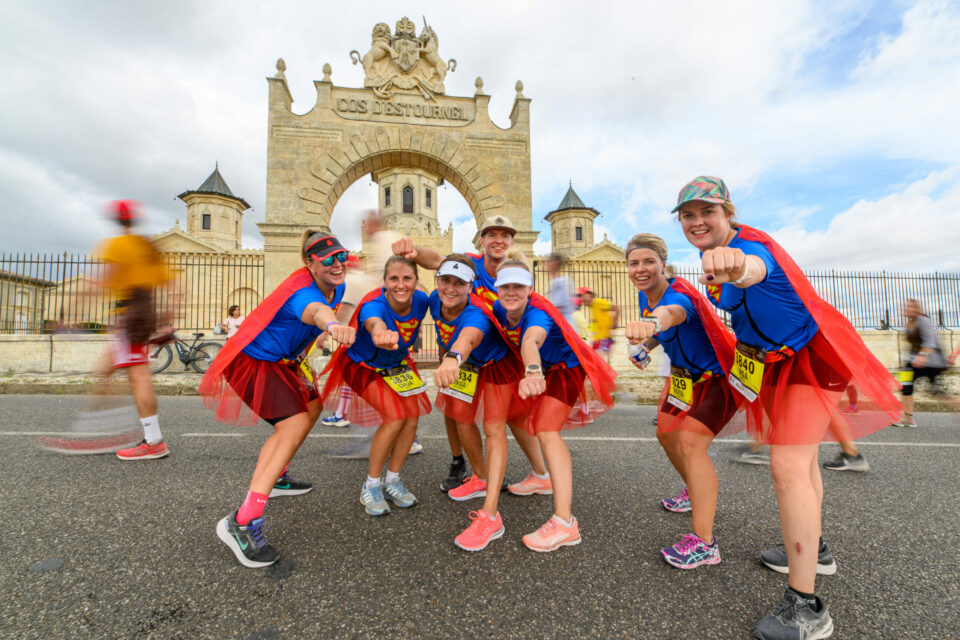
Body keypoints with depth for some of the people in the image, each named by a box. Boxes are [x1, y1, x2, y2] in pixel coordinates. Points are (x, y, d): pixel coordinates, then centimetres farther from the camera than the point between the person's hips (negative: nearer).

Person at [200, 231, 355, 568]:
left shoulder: (336, 287, -3)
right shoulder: (302, 292, -31)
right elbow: (314, 310, -56)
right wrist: (332, 324, -76)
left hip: (282, 360, 10)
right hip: (253, 361, -9)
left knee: (312, 407, 18)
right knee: (295, 426, -21)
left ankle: (275, 478, 36)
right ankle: (242, 523, -21)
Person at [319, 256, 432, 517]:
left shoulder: (421, 300, -21)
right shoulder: (373, 305, -38)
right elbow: (374, 322, -65)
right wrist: (381, 334, -86)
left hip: (398, 364, 5)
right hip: (364, 366, -5)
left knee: (412, 416, -8)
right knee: (395, 417, -20)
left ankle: (392, 480, 14)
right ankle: (371, 484, 1)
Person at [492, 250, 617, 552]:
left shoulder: (538, 314, -37)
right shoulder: (499, 309, -16)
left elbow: (531, 340, -61)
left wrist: (532, 372, -80)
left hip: (565, 369, -8)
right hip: (542, 369, 8)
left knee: (547, 431, -22)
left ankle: (564, 523, -22)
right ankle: (542, 476, 48)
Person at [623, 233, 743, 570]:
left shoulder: (679, 295, -31)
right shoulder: (644, 296, -5)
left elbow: (672, 313, -58)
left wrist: (653, 321, -80)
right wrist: (642, 348, -6)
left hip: (718, 376, -9)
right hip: (684, 374, 9)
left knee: (690, 443, -20)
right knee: (667, 435, 15)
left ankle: (704, 543, -12)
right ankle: (698, 494, 42)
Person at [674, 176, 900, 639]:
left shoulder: (751, 245, -32)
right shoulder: (714, 254, -4)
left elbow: (754, 269, -58)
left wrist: (733, 267, -78)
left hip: (810, 355, -9)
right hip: (777, 357, 10)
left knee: (788, 467, -17)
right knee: (800, 456, 22)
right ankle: (812, 549, 43)